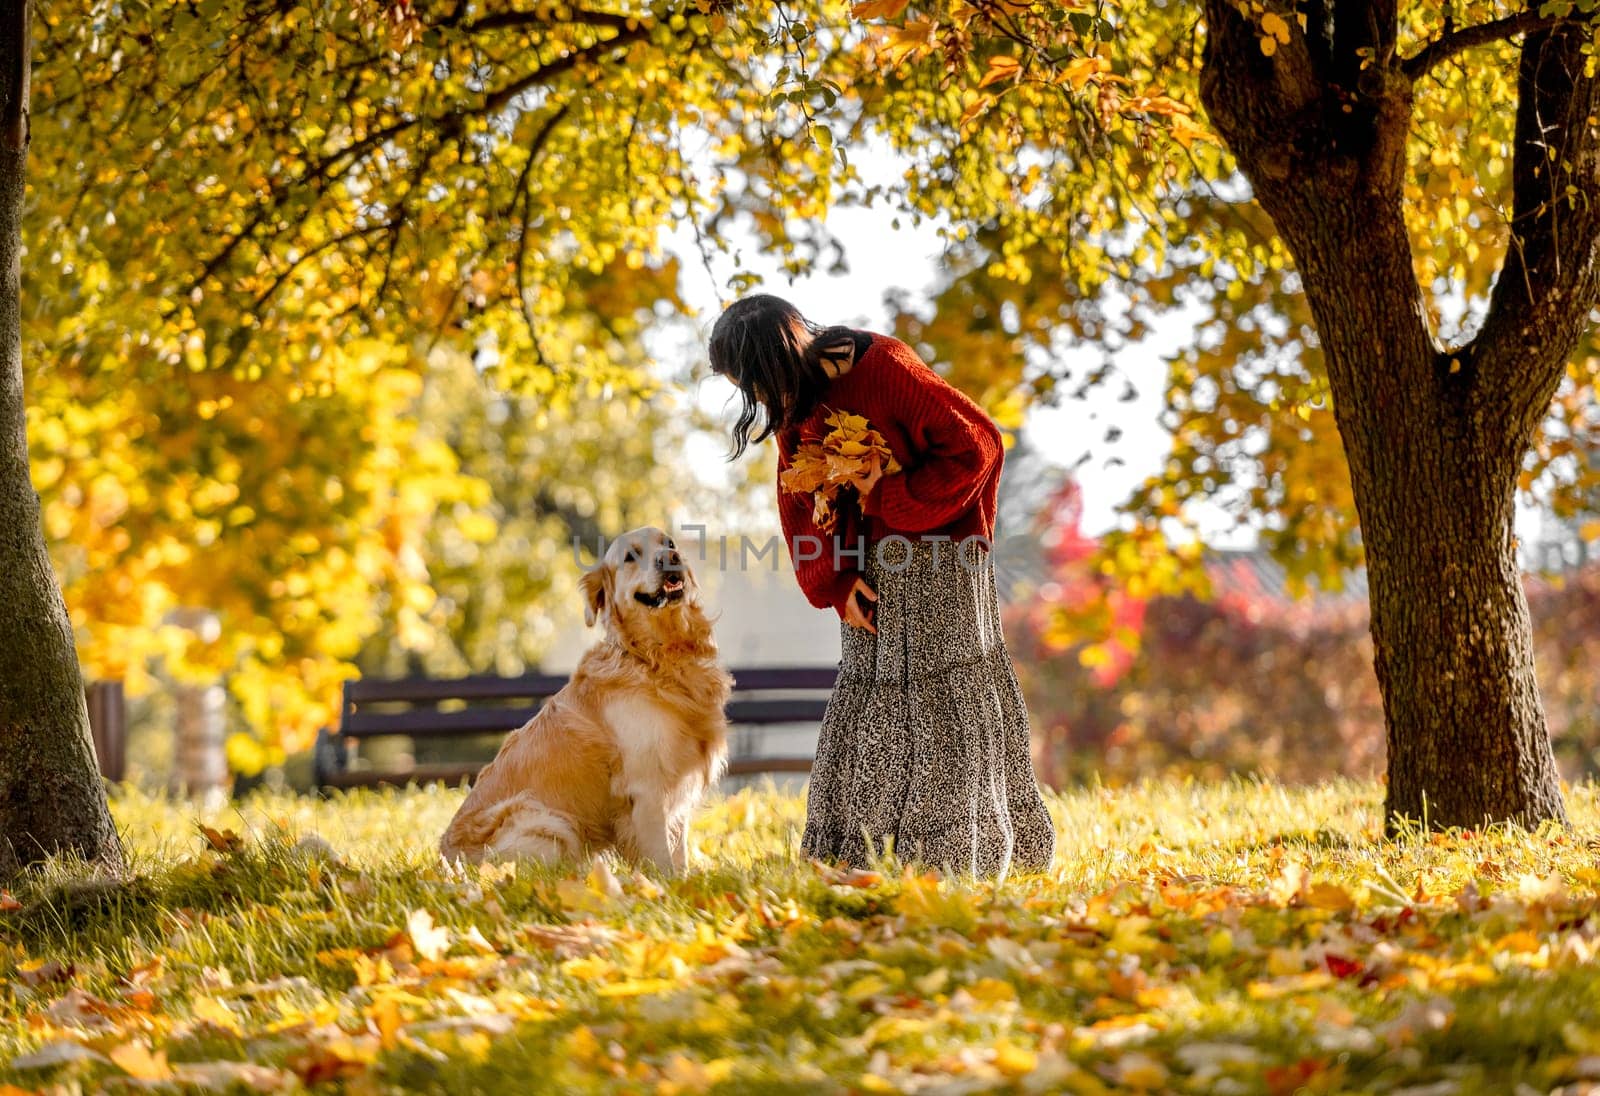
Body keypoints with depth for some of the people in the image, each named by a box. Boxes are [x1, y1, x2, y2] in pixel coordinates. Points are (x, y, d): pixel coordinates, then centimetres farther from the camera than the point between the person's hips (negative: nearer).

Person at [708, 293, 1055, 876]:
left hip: (938, 567, -7)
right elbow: (799, 507, 8)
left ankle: (950, 849, -5)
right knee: (863, 701, 4)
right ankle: (856, 850, 6)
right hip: (870, 575, 7)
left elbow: (977, 444, -17)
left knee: (939, 703, -7)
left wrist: (891, 499, -16)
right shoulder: (794, 407, 4)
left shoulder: (885, 369, -17)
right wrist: (837, 585, -6)